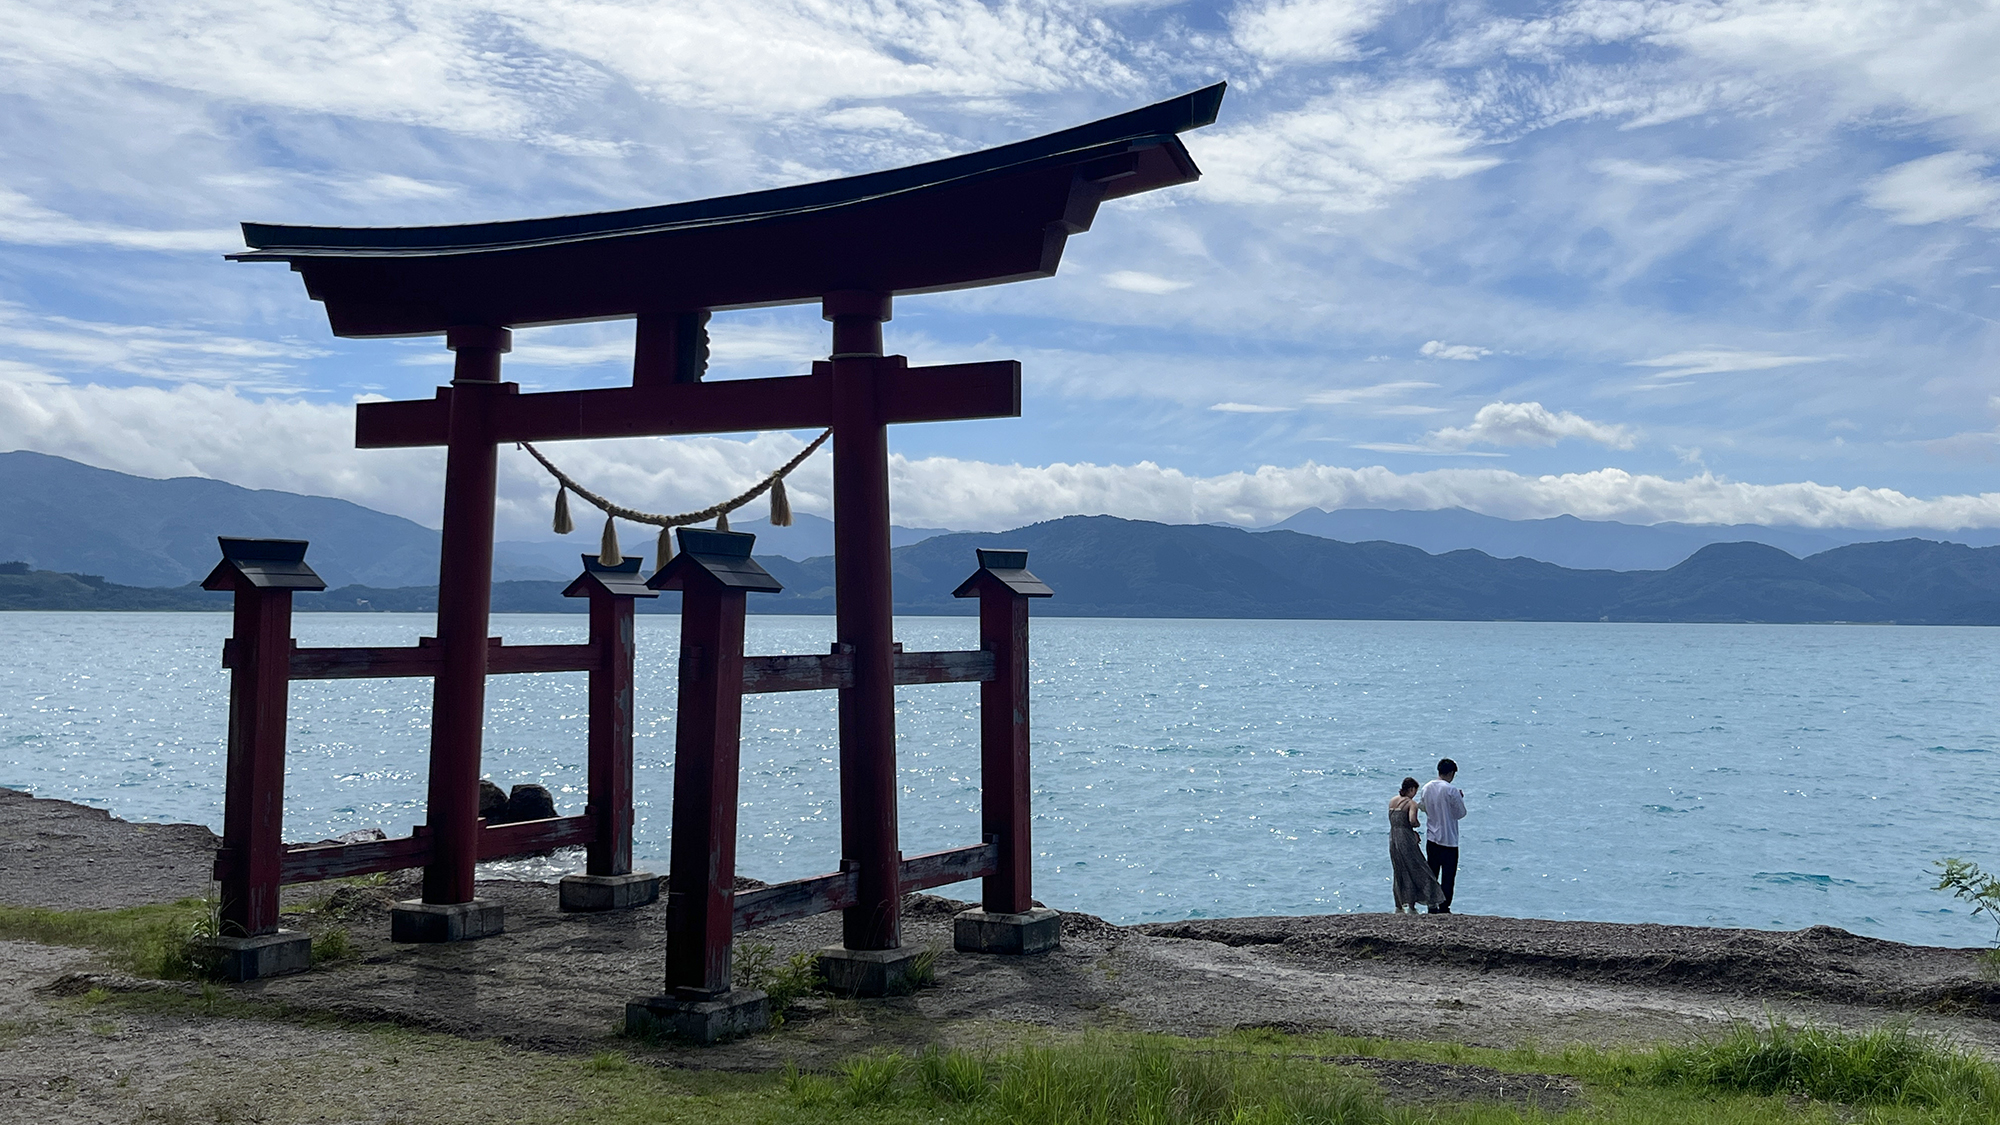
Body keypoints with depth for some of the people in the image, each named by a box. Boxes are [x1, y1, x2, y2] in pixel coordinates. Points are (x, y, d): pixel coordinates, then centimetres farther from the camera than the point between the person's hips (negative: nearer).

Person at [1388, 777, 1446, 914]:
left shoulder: (1392, 801, 11)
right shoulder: (1411, 803, -10)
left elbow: (1393, 820, 12)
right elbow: (1412, 820, -26)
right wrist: (1417, 824, -3)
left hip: (1393, 839, 7)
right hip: (1406, 840, -7)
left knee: (1398, 873, 15)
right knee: (1413, 871, 3)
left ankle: (1399, 906, 20)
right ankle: (1411, 907, 0)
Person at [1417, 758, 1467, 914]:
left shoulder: (1427, 788, 2)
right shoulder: (1451, 790, -17)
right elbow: (1461, 813, -10)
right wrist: (1460, 799, 5)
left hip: (1431, 838, 6)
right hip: (1448, 840, -6)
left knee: (1432, 875, 13)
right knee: (1448, 877, 2)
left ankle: (1432, 907, 17)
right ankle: (1444, 908, 2)